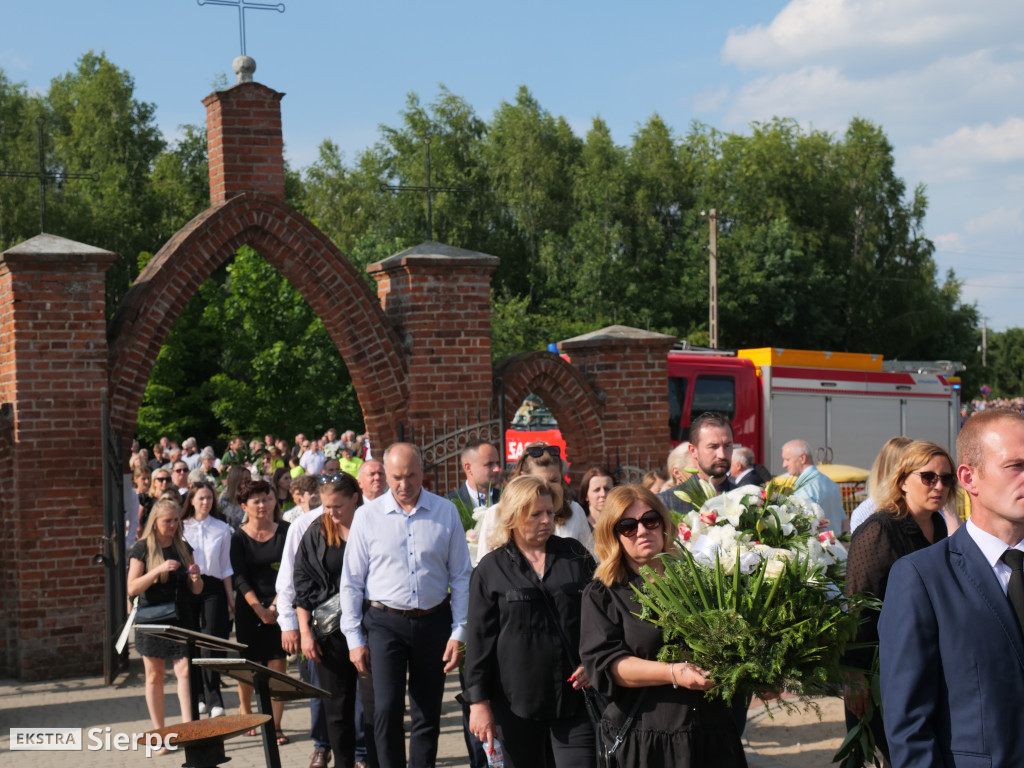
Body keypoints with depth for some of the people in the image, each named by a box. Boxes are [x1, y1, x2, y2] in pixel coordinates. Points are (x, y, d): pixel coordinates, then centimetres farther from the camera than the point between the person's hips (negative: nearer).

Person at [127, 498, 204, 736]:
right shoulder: (142, 549, -2)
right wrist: (159, 569, -22)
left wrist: (196, 577, -11)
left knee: (185, 671, -12)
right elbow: (132, 588, -11)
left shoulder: (183, 548, 8)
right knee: (154, 676, 6)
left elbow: (196, 590, 12)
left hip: (181, 620, 2)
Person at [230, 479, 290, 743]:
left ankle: (276, 725, 0)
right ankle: (245, 712, 29)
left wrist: (275, 606, -10)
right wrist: (260, 609, -13)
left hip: (279, 606, 0)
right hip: (249, 608, 0)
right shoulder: (239, 538, 1)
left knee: (278, 665, -5)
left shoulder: (284, 531, 3)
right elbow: (240, 578, -4)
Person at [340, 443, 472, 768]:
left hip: (434, 621, 1)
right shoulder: (368, 516, -2)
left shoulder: (446, 513, -1)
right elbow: (351, 581, 2)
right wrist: (354, 638, 0)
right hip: (385, 622, -1)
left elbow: (461, 577, 2)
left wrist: (459, 633, -2)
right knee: (387, 710, -10)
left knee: (428, 714, 9)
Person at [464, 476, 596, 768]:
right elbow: (479, 639, 2)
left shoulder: (576, 555, 7)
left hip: (573, 696, 1)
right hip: (517, 701, -1)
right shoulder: (491, 569, 3)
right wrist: (478, 701, -2)